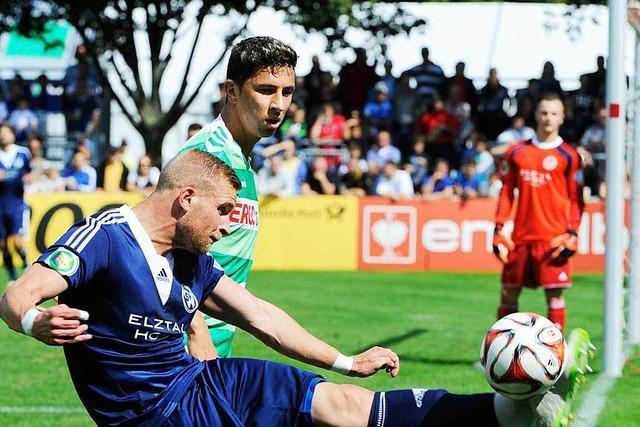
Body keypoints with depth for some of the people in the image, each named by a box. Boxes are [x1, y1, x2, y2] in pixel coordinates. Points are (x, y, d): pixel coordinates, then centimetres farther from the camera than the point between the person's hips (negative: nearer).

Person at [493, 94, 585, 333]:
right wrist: (499, 229, 6)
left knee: (554, 294, -5)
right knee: (508, 292, 7)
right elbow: (506, 192, 12)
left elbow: (576, 199, 1)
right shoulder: (516, 152, 10)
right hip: (520, 236, 4)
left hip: (553, 239, -4)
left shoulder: (568, 156, 1)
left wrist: (572, 234, -8)